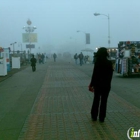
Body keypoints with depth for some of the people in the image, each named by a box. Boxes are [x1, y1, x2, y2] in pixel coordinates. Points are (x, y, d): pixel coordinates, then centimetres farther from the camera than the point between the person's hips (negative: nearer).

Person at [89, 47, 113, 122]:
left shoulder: (97, 62, -12)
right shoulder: (109, 63, -8)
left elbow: (94, 75, -12)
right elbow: (110, 75, -1)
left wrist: (91, 84, -3)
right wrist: (108, 83, 11)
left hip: (98, 84, 0)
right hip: (106, 85, 0)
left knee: (96, 100, 13)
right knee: (103, 101, 9)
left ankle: (94, 116, 21)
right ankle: (101, 118, 14)